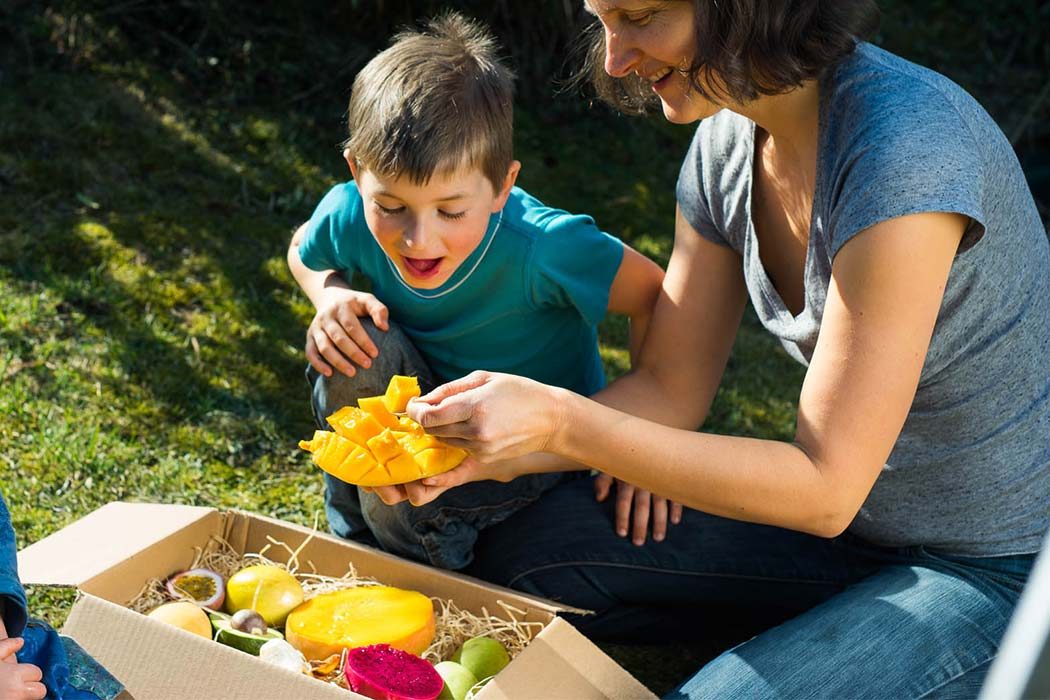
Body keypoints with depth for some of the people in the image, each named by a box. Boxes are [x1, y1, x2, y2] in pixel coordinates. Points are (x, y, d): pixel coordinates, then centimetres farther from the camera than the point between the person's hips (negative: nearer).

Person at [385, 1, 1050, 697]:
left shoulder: (904, 149, -30)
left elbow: (825, 490, -28)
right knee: (525, 550, -1)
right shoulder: (726, 141, -5)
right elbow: (669, 391, -1)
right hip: (863, 516, 7)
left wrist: (562, 423, -29)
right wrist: (483, 449, -16)